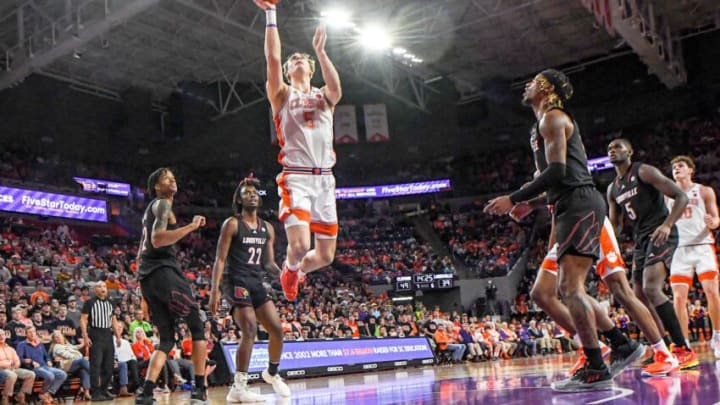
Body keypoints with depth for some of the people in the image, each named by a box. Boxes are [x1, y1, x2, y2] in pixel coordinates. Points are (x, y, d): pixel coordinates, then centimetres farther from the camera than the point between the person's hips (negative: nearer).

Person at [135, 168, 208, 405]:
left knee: (167, 339, 8)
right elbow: (157, 239, -21)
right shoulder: (162, 204, -2)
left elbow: (141, 253, 30)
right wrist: (191, 227, -20)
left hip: (147, 276, 9)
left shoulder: (151, 209, 27)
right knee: (197, 326, -2)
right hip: (163, 270, -9)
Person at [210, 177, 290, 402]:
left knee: (277, 329, 3)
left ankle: (272, 373, 28)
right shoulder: (232, 224, -4)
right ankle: (238, 388, -16)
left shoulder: (267, 228, 13)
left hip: (257, 283, 6)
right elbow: (220, 259, -8)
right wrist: (215, 290, -17)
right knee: (250, 330, -20)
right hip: (236, 282, -6)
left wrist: (283, 274, -6)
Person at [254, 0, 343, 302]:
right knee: (300, 244, -22)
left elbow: (336, 88, -9)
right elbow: (272, 58, -4)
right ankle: (290, 269, 16)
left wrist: (320, 51, -13)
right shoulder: (282, 94, 11)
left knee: (325, 255, 4)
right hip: (295, 177, -3)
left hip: (324, 178, 3)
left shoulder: (324, 96, 17)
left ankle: (298, 270, 39)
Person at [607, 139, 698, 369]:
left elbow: (681, 197, -13)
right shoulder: (612, 189, 16)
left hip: (661, 235, -9)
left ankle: (684, 351, -22)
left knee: (651, 288, -24)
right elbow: (615, 224, 24)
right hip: (641, 239, 9)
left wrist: (667, 225, -27)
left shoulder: (644, 172, -7)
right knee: (640, 296, 9)